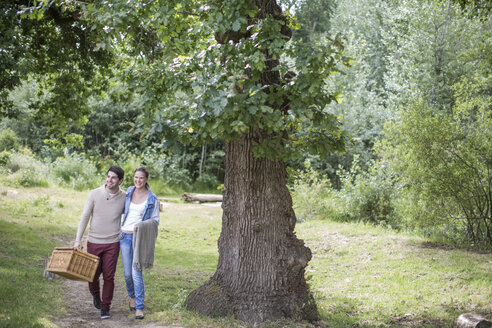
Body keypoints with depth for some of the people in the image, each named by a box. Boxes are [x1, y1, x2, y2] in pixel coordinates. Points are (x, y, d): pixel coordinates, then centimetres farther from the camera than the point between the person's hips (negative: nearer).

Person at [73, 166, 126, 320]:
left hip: (112, 243, 0)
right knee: (93, 275, 8)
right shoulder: (94, 194, -8)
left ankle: (105, 308, 12)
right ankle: (96, 295, 40)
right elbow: (85, 217, -4)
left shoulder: (124, 197, -4)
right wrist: (77, 240, -9)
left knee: (109, 276, -3)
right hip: (94, 242, 0)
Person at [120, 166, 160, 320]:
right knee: (127, 273, 5)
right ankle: (132, 296, 33)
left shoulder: (152, 199, -3)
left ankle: (139, 307, -3)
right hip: (125, 236, 3)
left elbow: (155, 220, -3)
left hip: (139, 238, -3)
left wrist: (142, 225, -18)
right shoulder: (128, 192, 7)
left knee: (136, 272, -10)